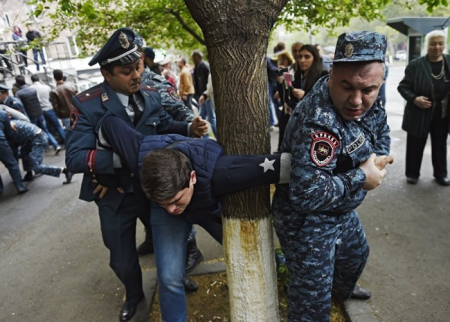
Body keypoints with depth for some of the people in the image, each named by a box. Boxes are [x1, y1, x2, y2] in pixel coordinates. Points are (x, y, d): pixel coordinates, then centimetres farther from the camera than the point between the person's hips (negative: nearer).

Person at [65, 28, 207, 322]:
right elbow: (74, 158, -25)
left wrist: (190, 128, -10)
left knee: (168, 240, 20)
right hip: (115, 196, -2)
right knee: (123, 259, 18)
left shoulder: (151, 95, -7)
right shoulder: (87, 104, -19)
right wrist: (121, 157, -38)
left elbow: (164, 125, 10)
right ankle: (134, 295, 52)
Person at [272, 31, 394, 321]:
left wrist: (378, 158, -11)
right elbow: (307, 195, -40)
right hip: (307, 223, -9)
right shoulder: (317, 125, -38)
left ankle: (343, 288, 69)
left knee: (356, 254, 36)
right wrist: (361, 178, -27)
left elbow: (381, 130, 11)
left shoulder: (365, 103, -8)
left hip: (341, 210, 10)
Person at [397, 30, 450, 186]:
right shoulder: (416, 64, -8)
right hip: (419, 113, -3)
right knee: (415, 145, 8)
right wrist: (414, 98, -19)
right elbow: (403, 86, -4)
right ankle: (412, 173, 24)